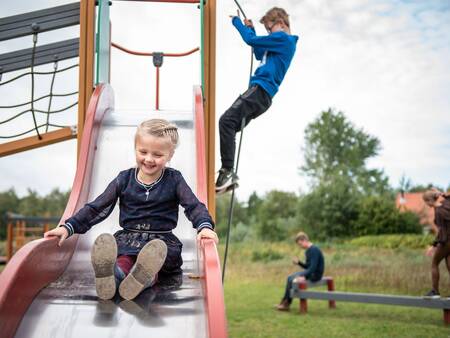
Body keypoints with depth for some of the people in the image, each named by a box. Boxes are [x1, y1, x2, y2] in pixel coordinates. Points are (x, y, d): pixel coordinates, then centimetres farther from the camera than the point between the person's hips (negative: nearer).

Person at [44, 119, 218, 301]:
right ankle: (112, 275, -66)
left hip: (162, 239, 0)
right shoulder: (124, 179, 8)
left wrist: (204, 226, -25)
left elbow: (194, 206, -3)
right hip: (129, 237, 0)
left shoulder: (174, 180, 6)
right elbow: (96, 207, 8)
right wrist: (68, 227, -3)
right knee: (124, 258, -35)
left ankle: (144, 276, -65)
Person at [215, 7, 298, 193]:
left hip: (260, 90, -11)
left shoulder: (282, 39, -5)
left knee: (226, 121, -23)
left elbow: (251, 40, -7)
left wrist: (237, 21, 10)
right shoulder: (284, 43, 25)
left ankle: (227, 172, -29)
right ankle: (228, 175, 9)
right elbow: (260, 55, 37)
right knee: (230, 127, 9)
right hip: (262, 94, 11)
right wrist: (250, 29, 30)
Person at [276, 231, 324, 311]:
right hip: (310, 272, 10)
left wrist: (304, 277, -31)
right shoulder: (308, 251, 13)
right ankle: (284, 302, -1)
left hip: (315, 274, -10)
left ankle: (286, 304, -4)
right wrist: (299, 262, 2)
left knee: (292, 280, -15)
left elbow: (313, 266, -26)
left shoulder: (314, 250, -18)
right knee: (290, 277, 2)